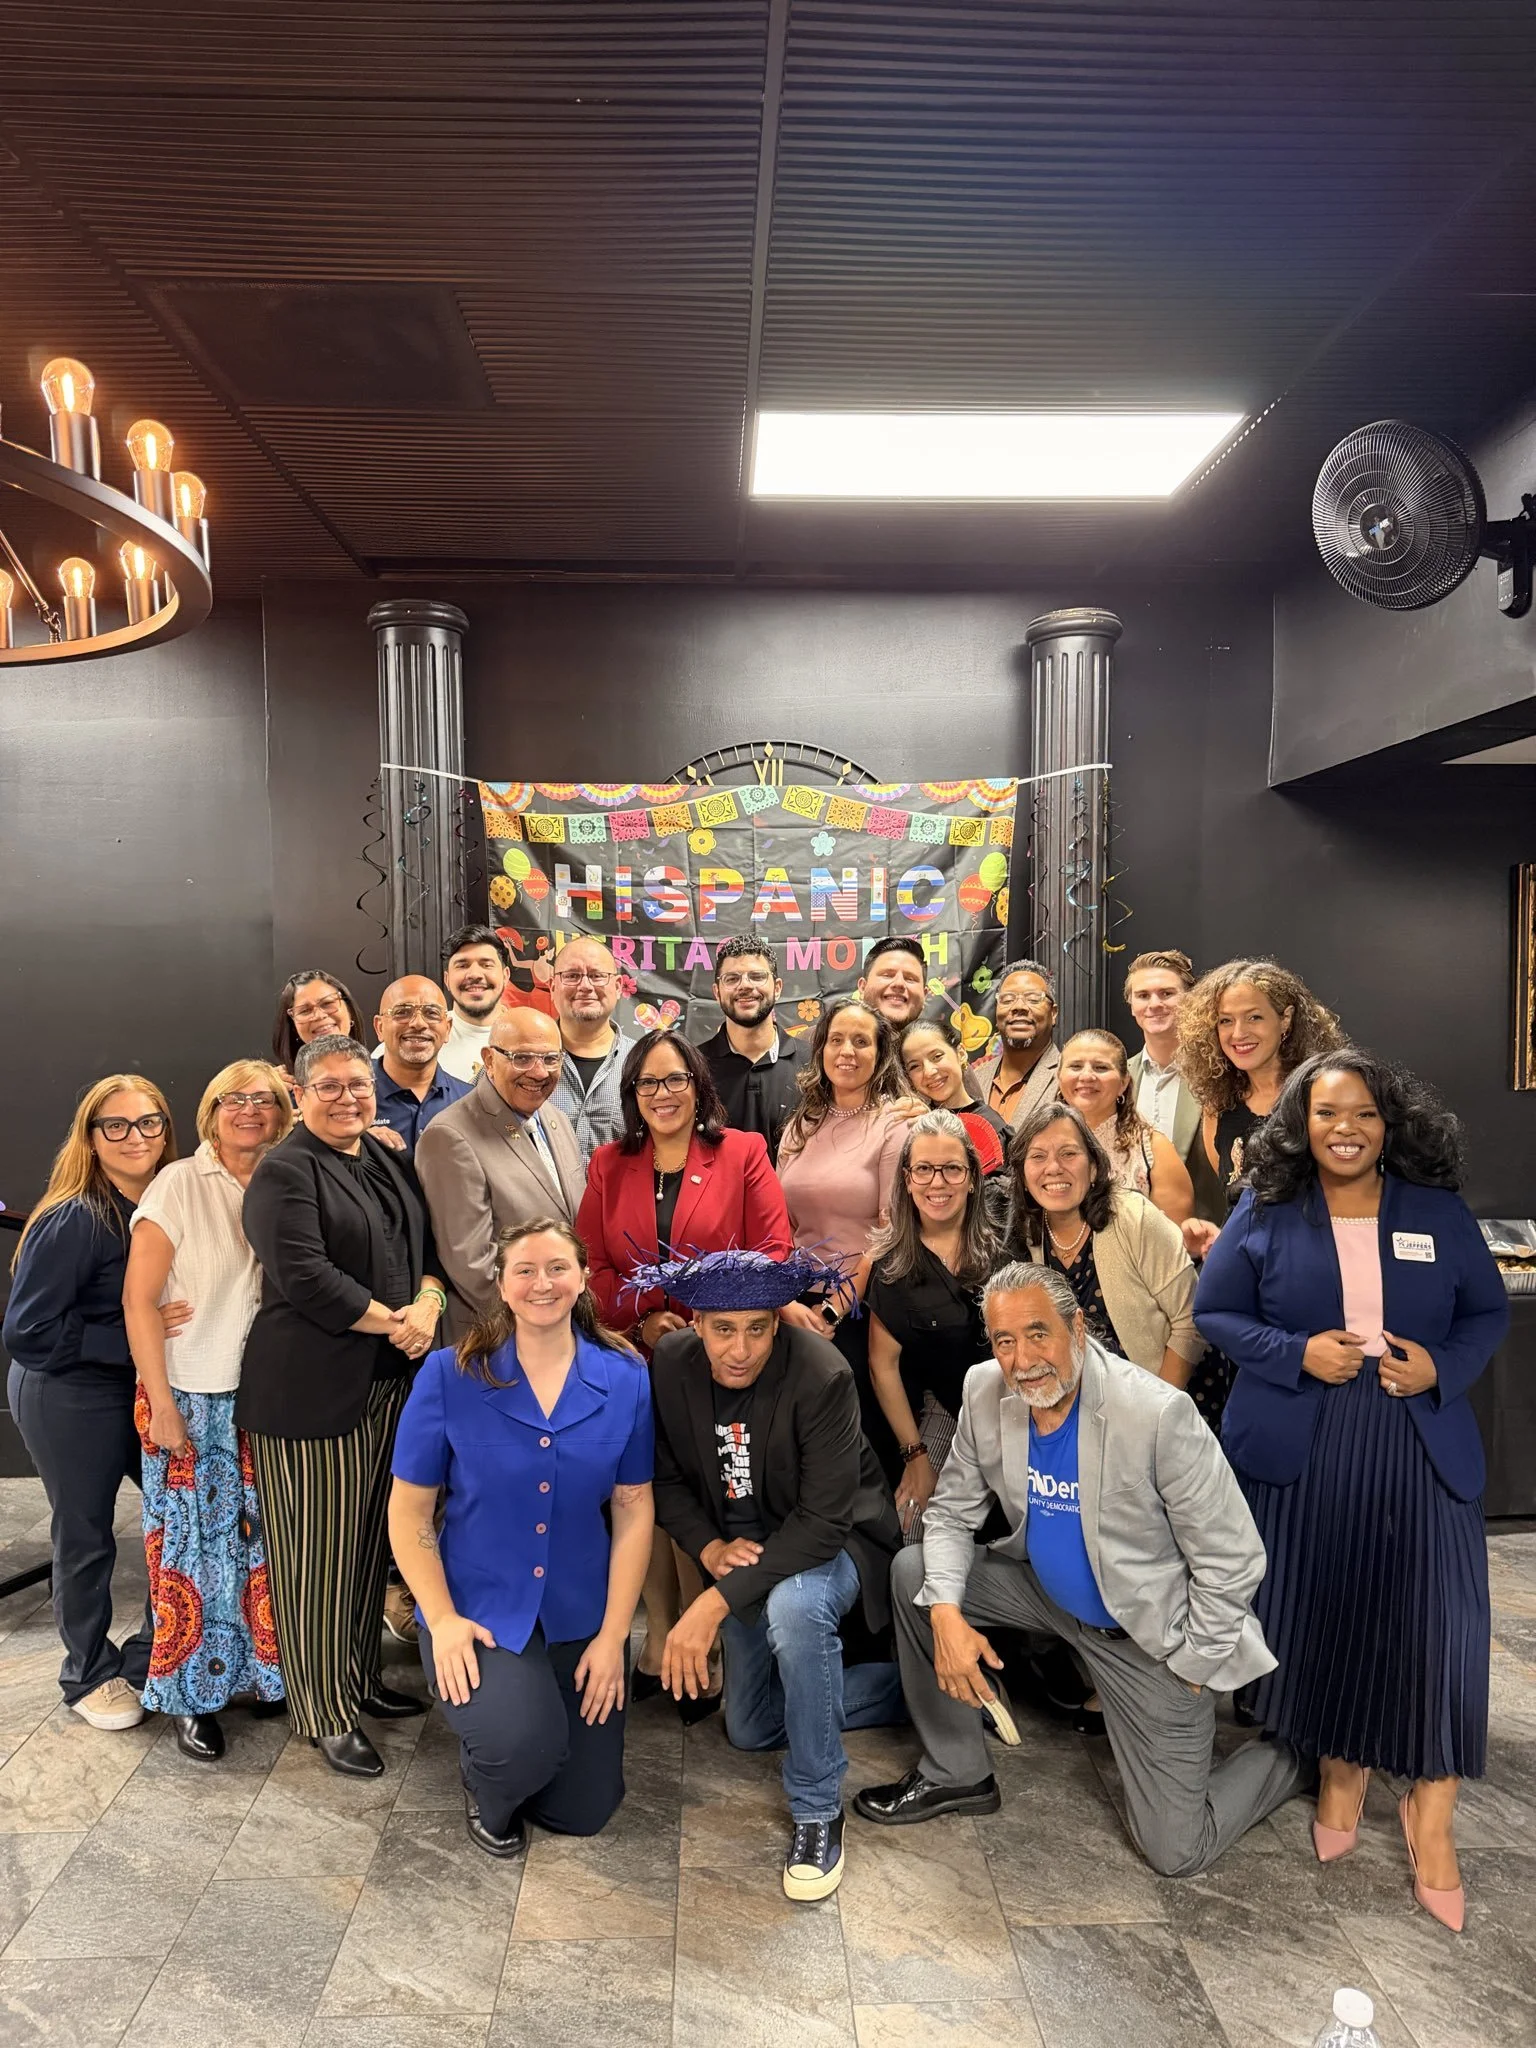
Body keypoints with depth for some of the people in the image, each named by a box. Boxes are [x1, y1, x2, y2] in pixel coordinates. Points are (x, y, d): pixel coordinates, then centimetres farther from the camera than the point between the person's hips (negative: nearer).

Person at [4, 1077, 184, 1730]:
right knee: (86, 1537, 10)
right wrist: (131, 1336, -25)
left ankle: (151, 1656, 29)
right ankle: (89, 1675, 33)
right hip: (69, 1399, -6)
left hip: (143, 1388, 6)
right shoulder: (73, 1220, -24)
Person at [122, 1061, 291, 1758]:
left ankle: (257, 1668, 30)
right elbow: (138, 1300, -10)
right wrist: (160, 1404, -11)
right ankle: (192, 1695, 23)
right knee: (195, 1544, 5)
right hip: (192, 1399, -4)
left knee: (260, 1538, 11)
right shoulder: (178, 1185, -10)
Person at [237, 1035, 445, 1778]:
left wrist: (427, 1304, -7)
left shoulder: (390, 1162, 12)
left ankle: (362, 1678, 33)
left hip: (391, 1382, 7)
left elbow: (427, 1243, 13)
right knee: (318, 1548, 3)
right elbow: (303, 1276, -19)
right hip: (310, 1388, -7)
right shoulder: (284, 1172, -10)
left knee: (370, 1536, 17)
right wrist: (391, 1321, -14)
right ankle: (325, 1713, 17)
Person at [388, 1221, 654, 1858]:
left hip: (580, 1615, 3)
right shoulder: (450, 1375, -12)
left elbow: (634, 1509, -3)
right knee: (524, 1745, -29)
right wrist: (442, 1619, -13)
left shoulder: (625, 1379, -8)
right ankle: (484, 1787, 9)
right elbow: (409, 1510, -5)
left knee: (583, 1812, 9)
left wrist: (613, 1635, -6)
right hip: (478, 1610, -2)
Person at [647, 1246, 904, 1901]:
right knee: (750, 1730, 14)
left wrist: (716, 1603, -36)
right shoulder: (670, 1364, -16)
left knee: (794, 1605, -39)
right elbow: (666, 1479, -3)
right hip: (743, 1549, 6)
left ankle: (816, 1811, -17)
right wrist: (711, 1548, -21)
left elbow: (823, 1521, -32)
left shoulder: (822, 1378, -31)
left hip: (828, 1544, -6)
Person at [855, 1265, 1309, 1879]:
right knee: (913, 1572, -5)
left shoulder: (1159, 1413, -31)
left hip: (1147, 1636, -5)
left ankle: (1287, 1758, 27)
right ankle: (956, 1775, 13)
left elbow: (1231, 1559, -21)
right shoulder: (985, 1391, -14)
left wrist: (1189, 1669, -13)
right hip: (1045, 1588, 6)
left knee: (1177, 1851, -3)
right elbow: (951, 1511, -2)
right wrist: (946, 1615, -17)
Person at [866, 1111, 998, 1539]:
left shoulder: (1000, 1248, -6)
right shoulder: (891, 1263, -6)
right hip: (942, 1418, 0)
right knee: (913, 1550, -7)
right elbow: (884, 1364, -1)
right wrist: (915, 1455, -2)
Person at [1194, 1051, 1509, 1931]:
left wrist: (1440, 1367, -9)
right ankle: (1343, 1767, 31)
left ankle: (1432, 1810, 16)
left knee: (1436, 1618, -5)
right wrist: (1297, 1354, -14)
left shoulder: (1440, 1212, 2)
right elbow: (1216, 1311, 1)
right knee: (1318, 1611, 6)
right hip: (1299, 1448, 0)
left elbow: (1488, 1311, 10)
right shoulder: (1266, 1215, -2)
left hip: (1422, 1446, 1)